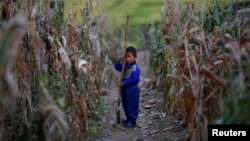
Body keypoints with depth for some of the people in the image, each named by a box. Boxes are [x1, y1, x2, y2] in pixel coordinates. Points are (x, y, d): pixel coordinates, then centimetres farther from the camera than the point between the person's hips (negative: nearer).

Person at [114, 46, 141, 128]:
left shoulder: (135, 68, -20)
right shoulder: (125, 66, 5)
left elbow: (134, 79, -26)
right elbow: (118, 68, 17)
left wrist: (124, 83, -23)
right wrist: (118, 61, -2)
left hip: (132, 89, -9)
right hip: (125, 88, 9)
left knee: (132, 106, 0)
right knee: (125, 105, 19)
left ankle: (132, 121, 7)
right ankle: (128, 119, 33)